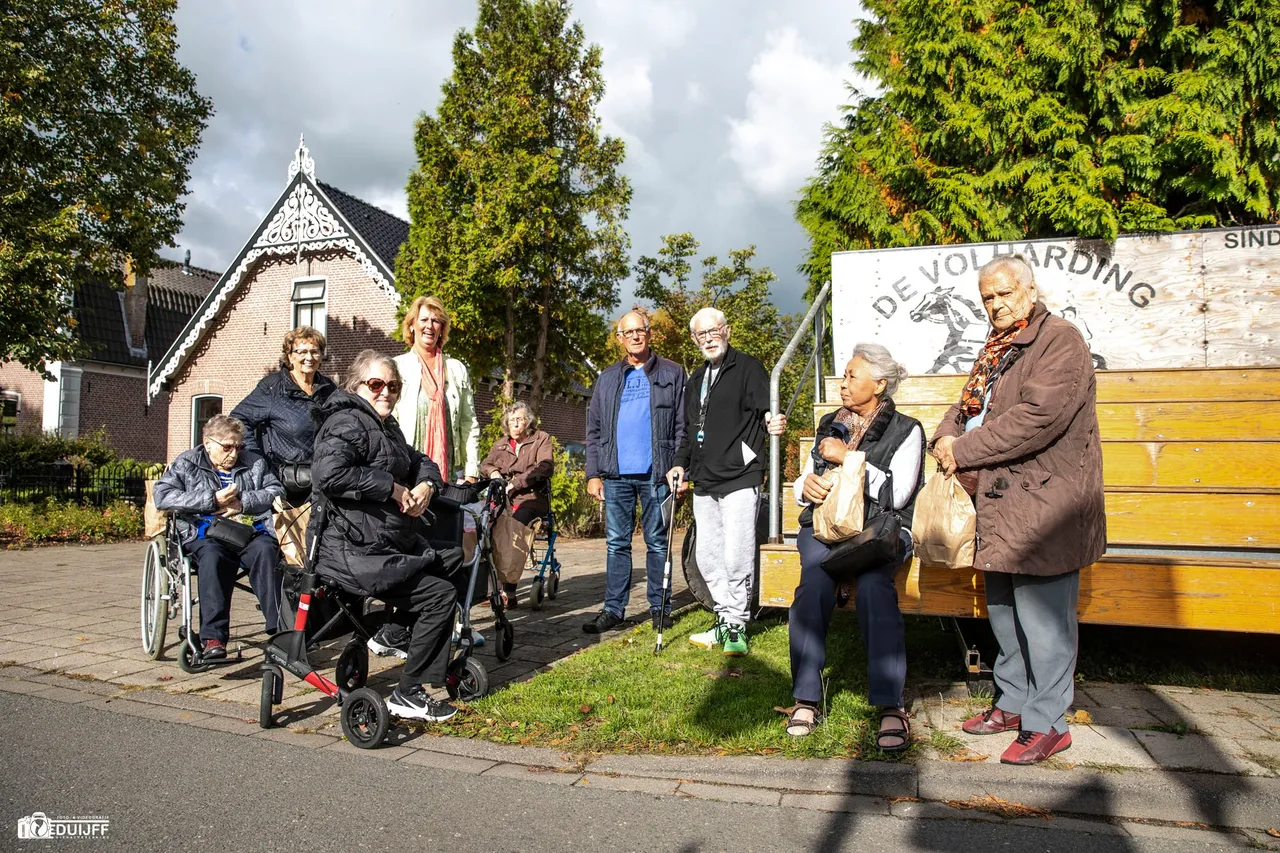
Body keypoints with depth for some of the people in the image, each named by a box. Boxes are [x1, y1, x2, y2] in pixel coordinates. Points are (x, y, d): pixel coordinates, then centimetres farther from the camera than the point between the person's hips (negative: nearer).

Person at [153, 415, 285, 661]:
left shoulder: (254, 463, 20)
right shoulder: (187, 464, 14)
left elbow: (276, 490, 9)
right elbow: (162, 496, -1)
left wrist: (242, 502, -7)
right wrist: (212, 500, -8)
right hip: (206, 532, -1)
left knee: (265, 550, -33)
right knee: (212, 556, -36)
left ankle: (279, 627, -36)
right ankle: (213, 638, -39)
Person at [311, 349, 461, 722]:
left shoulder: (386, 426, 19)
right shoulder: (348, 423, -12)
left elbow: (421, 461, 24)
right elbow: (328, 473, -29)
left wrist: (425, 484, 0)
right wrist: (392, 488, -22)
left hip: (392, 542, 10)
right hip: (354, 552, -10)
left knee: (456, 559, 13)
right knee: (440, 594, -13)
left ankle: (398, 628, 16)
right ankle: (407, 695, -3)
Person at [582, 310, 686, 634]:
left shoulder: (672, 373, 5)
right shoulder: (608, 378, 13)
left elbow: (682, 426, 0)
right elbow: (594, 430, 11)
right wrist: (593, 474, 3)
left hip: (655, 473, -2)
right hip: (616, 474, 3)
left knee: (657, 542, 6)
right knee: (617, 543, 6)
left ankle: (659, 606, 15)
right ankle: (613, 608, 12)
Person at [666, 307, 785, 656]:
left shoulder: (748, 367, 0)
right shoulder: (696, 380, 21)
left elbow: (765, 409, -12)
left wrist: (772, 422, -35)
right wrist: (681, 464, 14)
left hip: (740, 478, -7)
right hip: (704, 483, 7)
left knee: (736, 557, -7)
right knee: (706, 555, 10)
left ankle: (737, 627, 8)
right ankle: (725, 621, 23)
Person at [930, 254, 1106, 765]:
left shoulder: (1060, 340, -11)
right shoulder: (997, 347, 17)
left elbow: (1039, 417, -24)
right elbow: (968, 406, 18)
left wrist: (965, 451, -18)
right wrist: (945, 439, -5)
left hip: (1042, 503, -9)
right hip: (998, 500, 9)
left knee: (1042, 618, -1)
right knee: (1002, 610, 17)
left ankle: (1047, 723, 12)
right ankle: (1014, 703, 32)